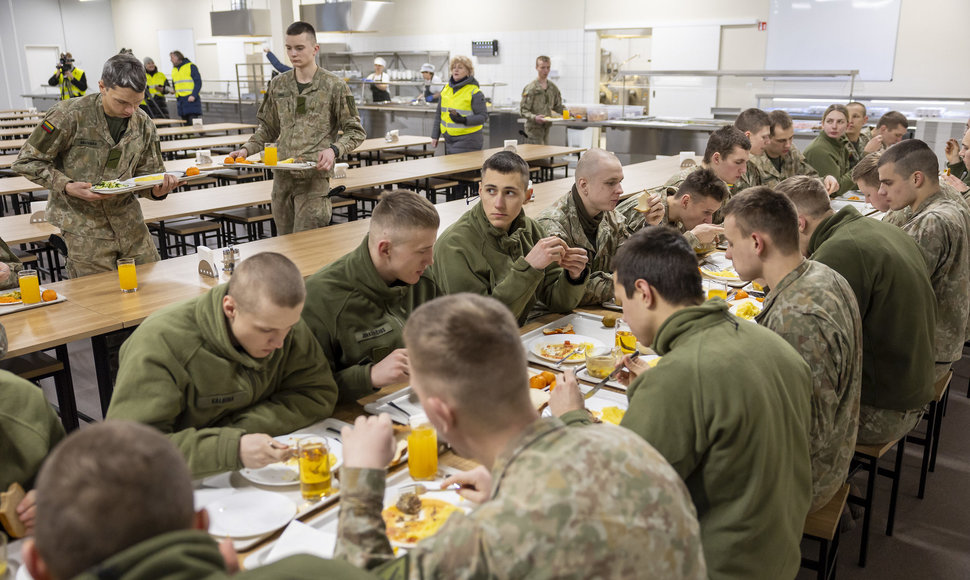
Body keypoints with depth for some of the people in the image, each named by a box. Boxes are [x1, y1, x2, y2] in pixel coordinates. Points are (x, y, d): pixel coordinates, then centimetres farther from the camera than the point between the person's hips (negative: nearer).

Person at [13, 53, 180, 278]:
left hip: (129, 222, 5)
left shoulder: (143, 124, 1)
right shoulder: (70, 116, -14)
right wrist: (67, 186, -22)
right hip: (84, 227, -4)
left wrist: (158, 189, -15)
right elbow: (27, 162, -7)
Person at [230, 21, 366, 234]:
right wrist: (247, 149, 3)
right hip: (282, 176, 5)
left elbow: (355, 131, -2)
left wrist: (333, 150, -20)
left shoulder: (334, 86, -3)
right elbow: (268, 128, 20)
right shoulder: (278, 85, 11)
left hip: (314, 177, -5)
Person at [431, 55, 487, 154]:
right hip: (449, 140, 6)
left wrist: (463, 120, -24)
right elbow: (439, 114, 18)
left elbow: (483, 116, -10)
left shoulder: (474, 92, -7)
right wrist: (435, 136, 15)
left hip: (467, 141, -6)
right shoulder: (446, 88, 12)